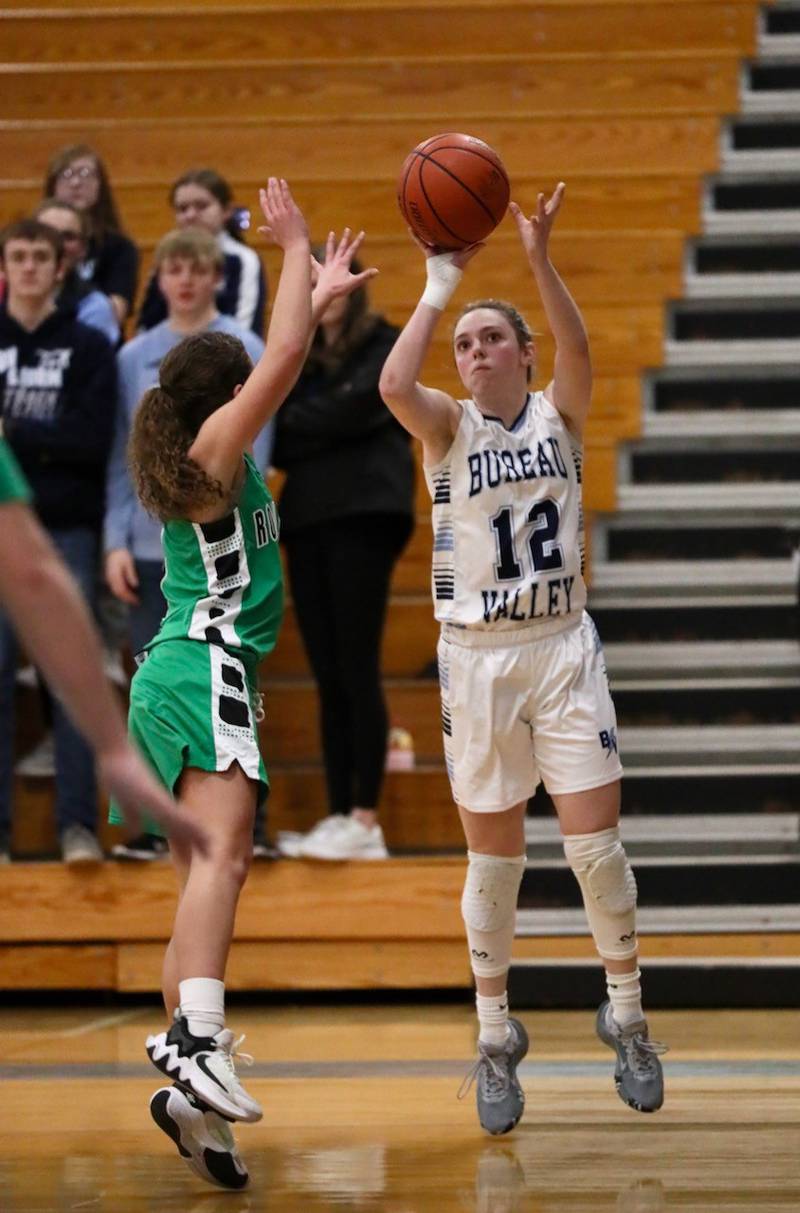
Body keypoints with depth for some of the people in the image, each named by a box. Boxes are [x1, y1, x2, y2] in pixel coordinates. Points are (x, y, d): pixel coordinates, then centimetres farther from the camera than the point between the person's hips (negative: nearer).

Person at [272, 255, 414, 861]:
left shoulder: (384, 347, 3)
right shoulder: (301, 357, 20)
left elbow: (349, 412, -13)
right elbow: (281, 441, 11)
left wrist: (281, 424, -1)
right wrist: (276, 437, -11)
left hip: (363, 514, -6)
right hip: (307, 517, 6)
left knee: (357, 672, -10)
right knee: (329, 678, 3)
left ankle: (366, 822, -12)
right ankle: (339, 816, 3)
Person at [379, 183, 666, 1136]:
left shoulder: (558, 414, 2)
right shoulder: (450, 426, -1)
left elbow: (579, 353, -20)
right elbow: (394, 385, -23)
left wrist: (539, 261, -32)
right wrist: (439, 283, -19)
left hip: (563, 649, 0)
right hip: (478, 659, 0)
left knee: (596, 843, -3)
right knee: (494, 858, 5)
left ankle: (626, 1013, 15)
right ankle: (496, 1037, 18)